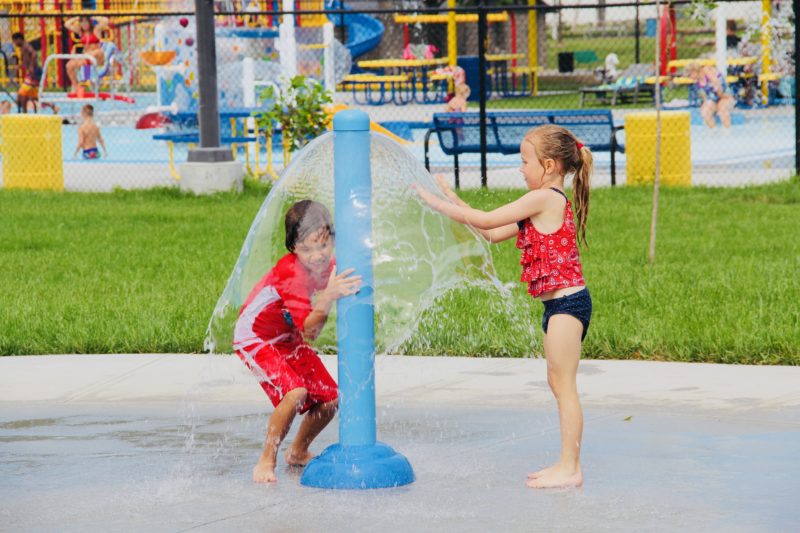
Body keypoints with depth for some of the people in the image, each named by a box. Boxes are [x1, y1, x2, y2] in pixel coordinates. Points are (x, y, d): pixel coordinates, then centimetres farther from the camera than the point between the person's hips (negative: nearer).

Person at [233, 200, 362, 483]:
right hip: (255, 337, -8)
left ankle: (298, 452, 29)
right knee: (295, 393, -29)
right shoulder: (290, 272, -33)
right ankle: (266, 461, -14)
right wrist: (328, 297, -54)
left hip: (289, 339, 8)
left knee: (330, 399, 3)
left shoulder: (331, 266, -9)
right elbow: (309, 330, -42)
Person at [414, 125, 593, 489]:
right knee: (559, 384, 14)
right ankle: (568, 465, 18)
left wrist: (437, 203, -6)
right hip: (561, 302, 11)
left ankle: (569, 468, -5)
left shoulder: (543, 199, -14)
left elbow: (483, 221, -13)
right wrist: (454, 200, 16)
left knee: (563, 384, -7)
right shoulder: (551, 203, 17)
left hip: (566, 301, -11)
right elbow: (494, 234, 18)